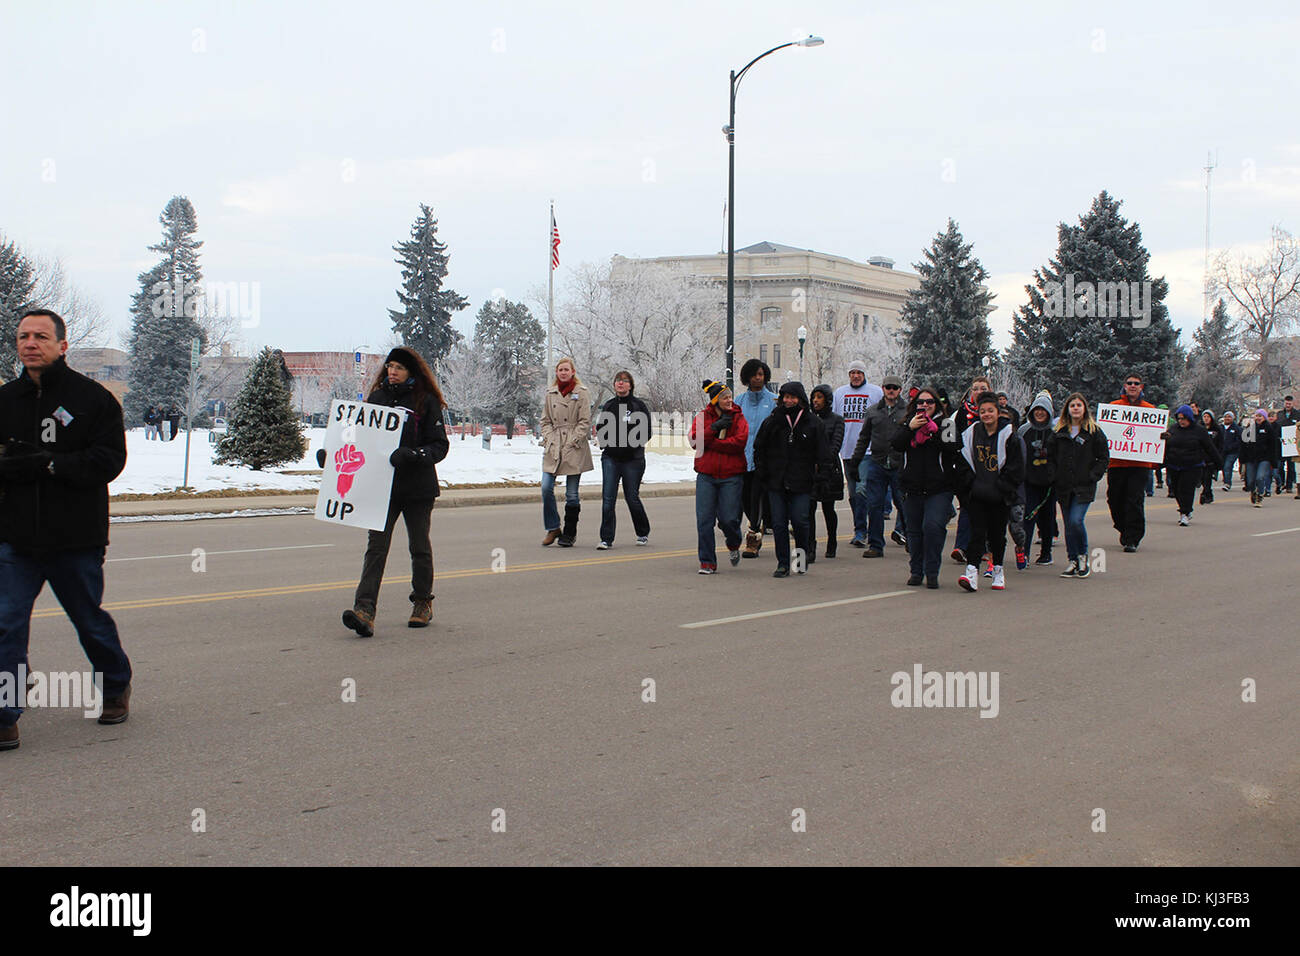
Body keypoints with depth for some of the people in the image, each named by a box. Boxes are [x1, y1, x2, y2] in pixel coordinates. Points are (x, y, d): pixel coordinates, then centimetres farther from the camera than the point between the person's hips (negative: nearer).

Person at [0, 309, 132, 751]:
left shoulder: (93, 398, -4)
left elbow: (109, 460, -12)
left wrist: (49, 463, -23)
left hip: (77, 537, -2)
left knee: (91, 620, 14)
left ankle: (115, 686, 38)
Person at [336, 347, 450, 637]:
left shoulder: (426, 402, -3)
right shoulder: (376, 398, 9)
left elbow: (440, 445, -8)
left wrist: (412, 455, -25)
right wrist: (331, 453, 1)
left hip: (418, 487, -2)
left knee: (419, 546, 12)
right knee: (376, 545, -9)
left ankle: (422, 603, 30)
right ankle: (365, 610, -18)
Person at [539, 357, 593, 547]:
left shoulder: (581, 393, 0)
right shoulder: (550, 393, 12)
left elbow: (585, 422, -3)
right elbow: (546, 420, 16)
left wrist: (572, 442, -11)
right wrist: (548, 439, 0)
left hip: (574, 448, -4)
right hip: (553, 448, 4)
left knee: (572, 493, 0)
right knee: (546, 488, -7)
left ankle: (569, 533, 11)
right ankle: (553, 529, 6)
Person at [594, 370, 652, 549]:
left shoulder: (639, 406, -1)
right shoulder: (608, 406, 11)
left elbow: (646, 433, -4)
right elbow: (600, 429, 17)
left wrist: (630, 443, -16)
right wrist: (605, 442, -2)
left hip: (632, 459, -3)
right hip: (610, 458, 3)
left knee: (632, 497, 5)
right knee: (608, 498, -8)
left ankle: (643, 533, 28)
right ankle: (607, 539, -6)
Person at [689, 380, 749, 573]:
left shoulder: (738, 418, 2)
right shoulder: (702, 417, 7)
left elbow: (739, 442, -13)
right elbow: (695, 442, -6)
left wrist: (710, 443, -12)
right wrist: (714, 427, -17)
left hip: (731, 476, -1)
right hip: (706, 475, 1)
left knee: (728, 519, -5)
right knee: (704, 519, -3)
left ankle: (733, 545, 29)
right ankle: (707, 562, 6)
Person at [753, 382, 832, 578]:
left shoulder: (813, 423, 3)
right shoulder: (772, 422, 6)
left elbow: (823, 452, 5)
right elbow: (759, 449, 13)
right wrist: (763, 474, 5)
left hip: (802, 482, -2)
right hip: (776, 481, 2)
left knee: (799, 521, -7)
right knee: (779, 524, 1)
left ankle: (801, 556, 17)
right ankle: (783, 564, 9)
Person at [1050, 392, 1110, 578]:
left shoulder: (1094, 432, 1)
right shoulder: (1059, 432, 10)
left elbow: (1104, 458, 3)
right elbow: (1051, 456, 15)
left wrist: (1092, 476, -8)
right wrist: (1054, 476, 3)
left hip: (1084, 487, -4)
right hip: (1063, 486, 4)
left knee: (1076, 521, -17)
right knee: (1068, 525, 6)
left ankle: (1083, 556, 4)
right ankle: (1073, 561, 15)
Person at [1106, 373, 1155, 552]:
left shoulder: (1150, 409, 9)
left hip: (1140, 464, -1)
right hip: (1116, 462, 1)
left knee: (1135, 501, -8)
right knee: (1115, 500, 7)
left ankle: (1132, 539, -2)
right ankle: (1125, 530, 31)